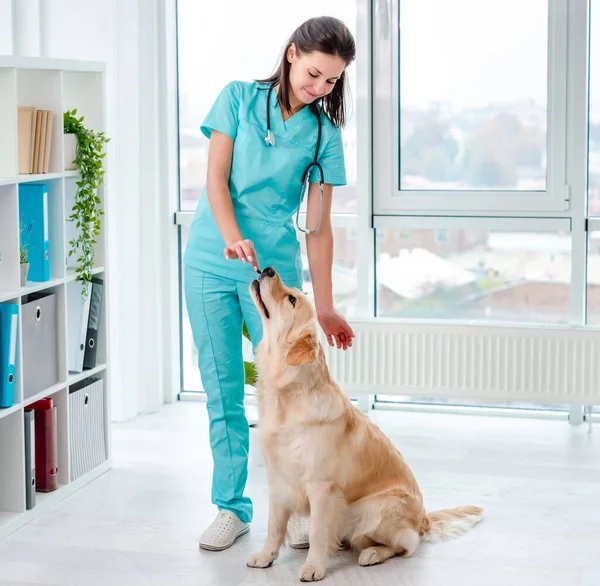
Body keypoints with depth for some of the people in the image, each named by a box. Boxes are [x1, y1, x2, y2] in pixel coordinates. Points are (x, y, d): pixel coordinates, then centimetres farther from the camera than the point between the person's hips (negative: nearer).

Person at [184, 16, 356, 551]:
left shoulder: (324, 133, 3)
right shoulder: (239, 99, 2)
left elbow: (318, 226, 3)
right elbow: (216, 178, -5)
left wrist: (324, 306, 0)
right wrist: (233, 239, -24)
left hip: (275, 268, 0)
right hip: (210, 263, 0)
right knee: (222, 390, 5)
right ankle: (231, 507, 17)